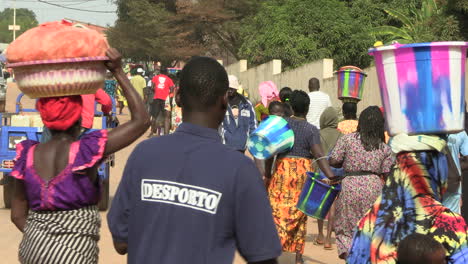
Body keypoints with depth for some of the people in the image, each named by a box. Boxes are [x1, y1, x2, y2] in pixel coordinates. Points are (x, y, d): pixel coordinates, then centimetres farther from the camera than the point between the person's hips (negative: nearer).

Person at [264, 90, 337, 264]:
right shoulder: (312, 130, -5)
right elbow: (319, 155, -17)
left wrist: (267, 174, 9)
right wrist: (331, 177, -21)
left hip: (282, 170, 0)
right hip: (303, 173, 0)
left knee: (278, 212, 1)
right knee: (299, 213, 13)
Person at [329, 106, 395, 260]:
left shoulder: (347, 139, -2)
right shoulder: (385, 148, 4)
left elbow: (333, 161, -4)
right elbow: (386, 174, 3)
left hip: (350, 186, -1)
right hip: (374, 188, 2)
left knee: (345, 227, 11)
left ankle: (348, 253, -6)